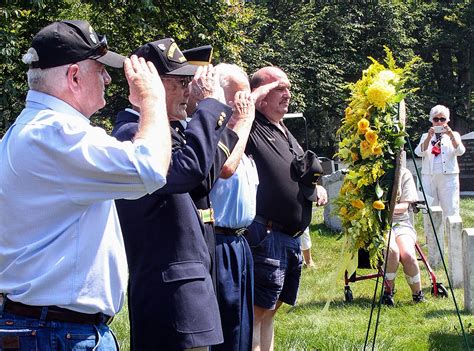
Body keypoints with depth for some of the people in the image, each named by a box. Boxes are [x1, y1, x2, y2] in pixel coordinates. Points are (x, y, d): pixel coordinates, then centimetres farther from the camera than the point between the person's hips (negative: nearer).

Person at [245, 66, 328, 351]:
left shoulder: (285, 134, 21)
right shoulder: (250, 128, -9)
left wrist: (317, 188, 14)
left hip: (292, 239, 10)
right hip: (266, 235, -10)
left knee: (270, 308, 14)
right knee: (257, 311, -9)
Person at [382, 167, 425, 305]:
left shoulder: (404, 174, 6)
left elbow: (405, 205, 0)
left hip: (401, 222, 1)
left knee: (408, 255, -28)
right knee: (393, 250, -33)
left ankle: (417, 293, -7)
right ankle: (388, 290, -14)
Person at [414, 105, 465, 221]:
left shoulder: (453, 135, 12)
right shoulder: (426, 136, 15)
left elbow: (460, 151, -7)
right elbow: (419, 152, -4)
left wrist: (451, 135, -23)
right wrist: (429, 137, -20)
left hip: (448, 177, -1)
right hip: (429, 177, 2)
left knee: (450, 210, -8)